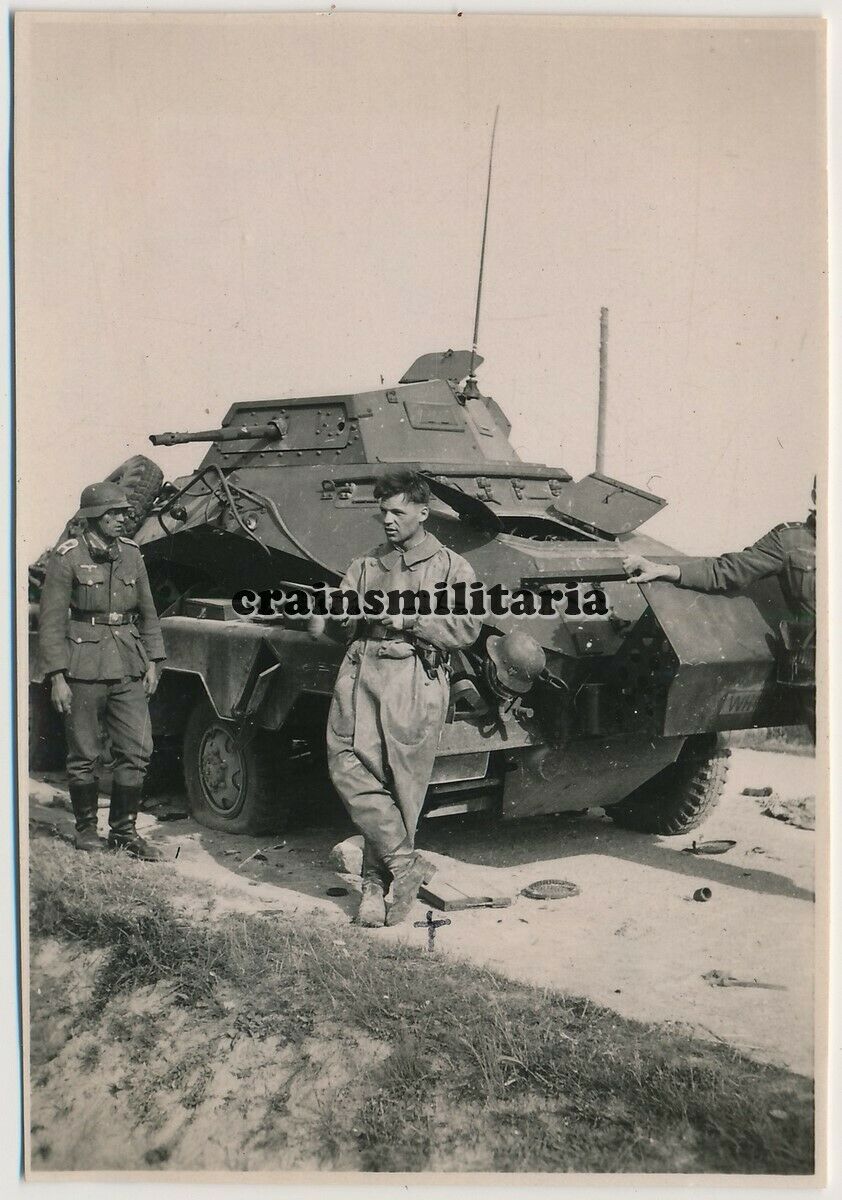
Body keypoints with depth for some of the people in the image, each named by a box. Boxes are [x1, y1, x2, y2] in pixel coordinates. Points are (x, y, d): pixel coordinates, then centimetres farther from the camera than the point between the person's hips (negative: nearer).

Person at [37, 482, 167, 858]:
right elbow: (51, 622, -7)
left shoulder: (131, 554, 9)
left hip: (128, 668, 5)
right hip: (83, 668, -5)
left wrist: (151, 662, 10)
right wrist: (57, 677, -12)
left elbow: (147, 613, 16)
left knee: (137, 750, 2)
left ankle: (123, 831, 15)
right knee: (84, 754, 6)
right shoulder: (66, 558, -6)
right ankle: (86, 828, 23)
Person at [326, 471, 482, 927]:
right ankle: (404, 864, -5)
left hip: (416, 680, -3)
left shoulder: (452, 567, 11)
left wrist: (410, 618, -10)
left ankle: (377, 880, 7)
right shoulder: (365, 564, 23)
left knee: (401, 783, -5)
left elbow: (467, 627, -1)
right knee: (348, 766, -12)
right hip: (362, 671, 4)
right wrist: (362, 611, -9)